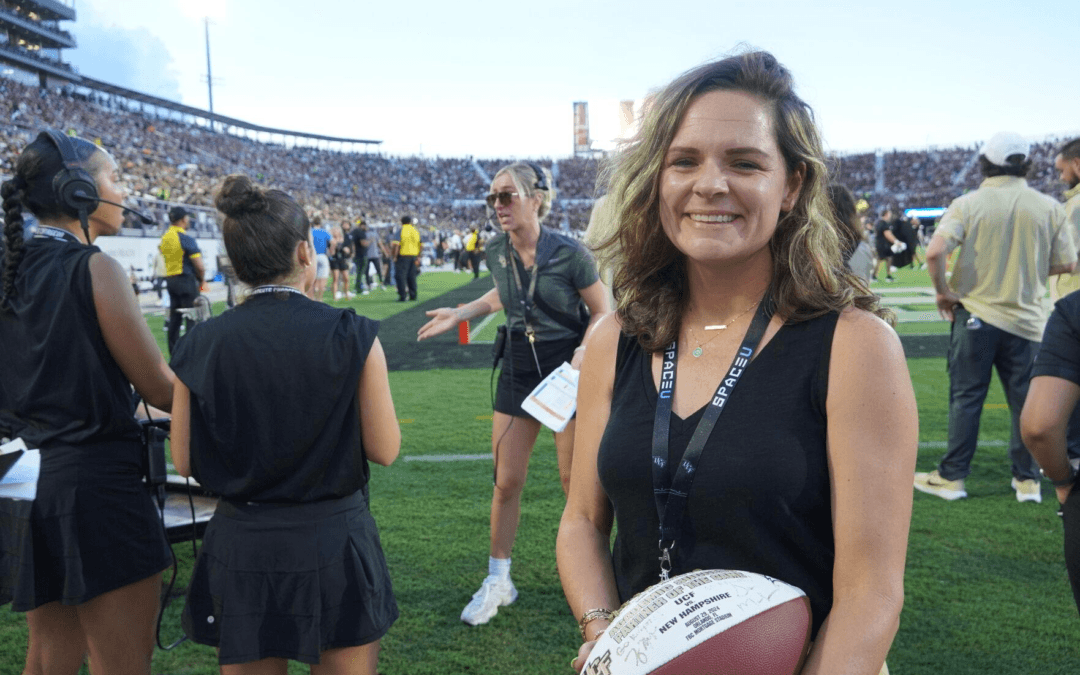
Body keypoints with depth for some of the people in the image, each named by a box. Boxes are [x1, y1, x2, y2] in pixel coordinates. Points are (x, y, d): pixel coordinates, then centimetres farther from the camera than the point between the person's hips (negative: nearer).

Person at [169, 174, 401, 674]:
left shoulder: (200, 346, -5)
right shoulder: (352, 337, -12)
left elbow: (184, 462, 1)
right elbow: (385, 449, -7)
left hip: (241, 551, 2)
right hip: (333, 542, -2)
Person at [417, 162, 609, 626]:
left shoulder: (569, 254, -17)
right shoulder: (497, 252, -3)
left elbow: (602, 312, -7)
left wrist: (585, 350, -24)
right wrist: (460, 314, 10)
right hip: (519, 370, 4)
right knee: (506, 482, 6)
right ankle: (498, 582, 23)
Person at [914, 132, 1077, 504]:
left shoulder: (968, 204, -7)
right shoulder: (1049, 208, -1)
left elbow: (934, 252, -18)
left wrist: (944, 292, -3)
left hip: (975, 314, -1)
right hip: (1028, 317, 2)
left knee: (965, 398, 6)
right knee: (1026, 402, 11)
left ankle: (952, 477, 11)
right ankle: (1027, 480, 18)